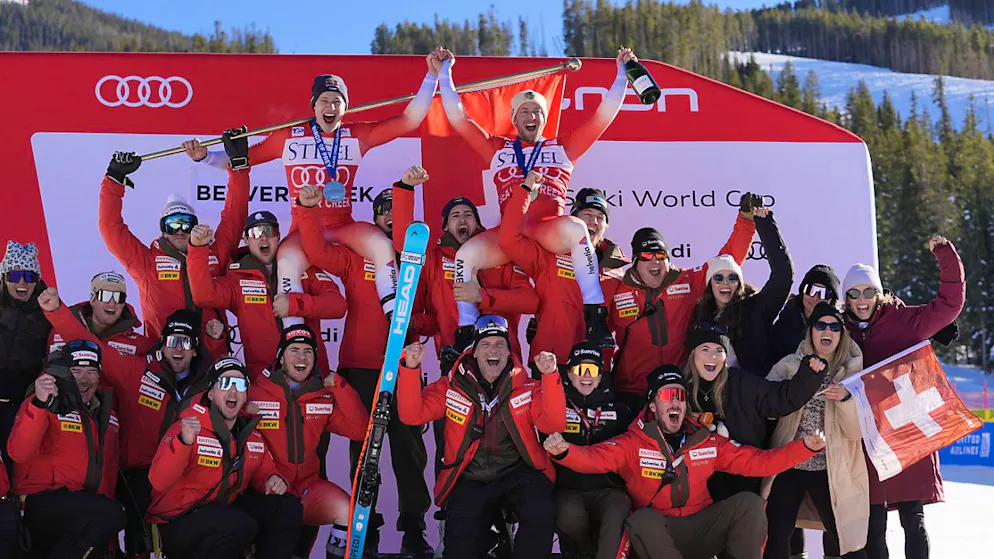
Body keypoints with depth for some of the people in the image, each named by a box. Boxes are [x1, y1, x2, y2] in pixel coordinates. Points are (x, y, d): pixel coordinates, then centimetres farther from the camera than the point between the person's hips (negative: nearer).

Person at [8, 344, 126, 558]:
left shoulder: (104, 411, 16)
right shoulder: (46, 402, -3)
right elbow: (19, 454, -19)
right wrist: (40, 404, -30)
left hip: (88, 505, 6)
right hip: (41, 502, -6)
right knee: (111, 514, -28)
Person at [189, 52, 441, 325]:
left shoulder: (358, 136, 11)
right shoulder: (288, 138, 9)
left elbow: (410, 119, 7)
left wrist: (432, 76, 1)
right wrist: (205, 156, 3)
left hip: (344, 226, 2)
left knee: (382, 244, -28)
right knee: (288, 261, -34)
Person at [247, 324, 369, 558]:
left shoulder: (325, 397, 6)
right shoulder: (255, 394, -6)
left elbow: (359, 431, -3)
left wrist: (340, 387, -10)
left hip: (307, 484, 3)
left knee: (348, 512, -22)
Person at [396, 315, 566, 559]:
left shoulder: (528, 388, 4)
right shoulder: (452, 386, 5)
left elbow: (553, 424, -11)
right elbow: (412, 415, -3)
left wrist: (550, 375, -24)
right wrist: (411, 368, -16)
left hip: (519, 474, 0)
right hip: (469, 482, 0)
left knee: (541, 513, -30)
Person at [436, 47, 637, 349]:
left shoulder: (562, 148, 24)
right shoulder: (497, 148, 27)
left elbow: (605, 115, 22)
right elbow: (457, 116, 25)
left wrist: (622, 72, 22)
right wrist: (445, 71, 27)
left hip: (551, 231, -1)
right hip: (508, 232, 1)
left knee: (575, 227, -36)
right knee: (466, 253, -27)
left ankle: (595, 317, -34)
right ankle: (466, 334, -15)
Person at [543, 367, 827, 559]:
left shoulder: (708, 442, 8)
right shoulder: (633, 443, -3)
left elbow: (758, 462, 6)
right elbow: (594, 458, -17)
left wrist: (804, 447, -6)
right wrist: (563, 451, -39)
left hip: (702, 529, 3)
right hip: (656, 532, -3)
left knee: (749, 503, -16)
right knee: (642, 521, -35)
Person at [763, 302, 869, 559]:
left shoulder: (854, 372, 3)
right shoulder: (789, 366, 4)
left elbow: (856, 432, -4)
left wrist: (845, 399, -21)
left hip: (831, 469, 0)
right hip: (788, 463, 0)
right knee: (775, 535, -10)